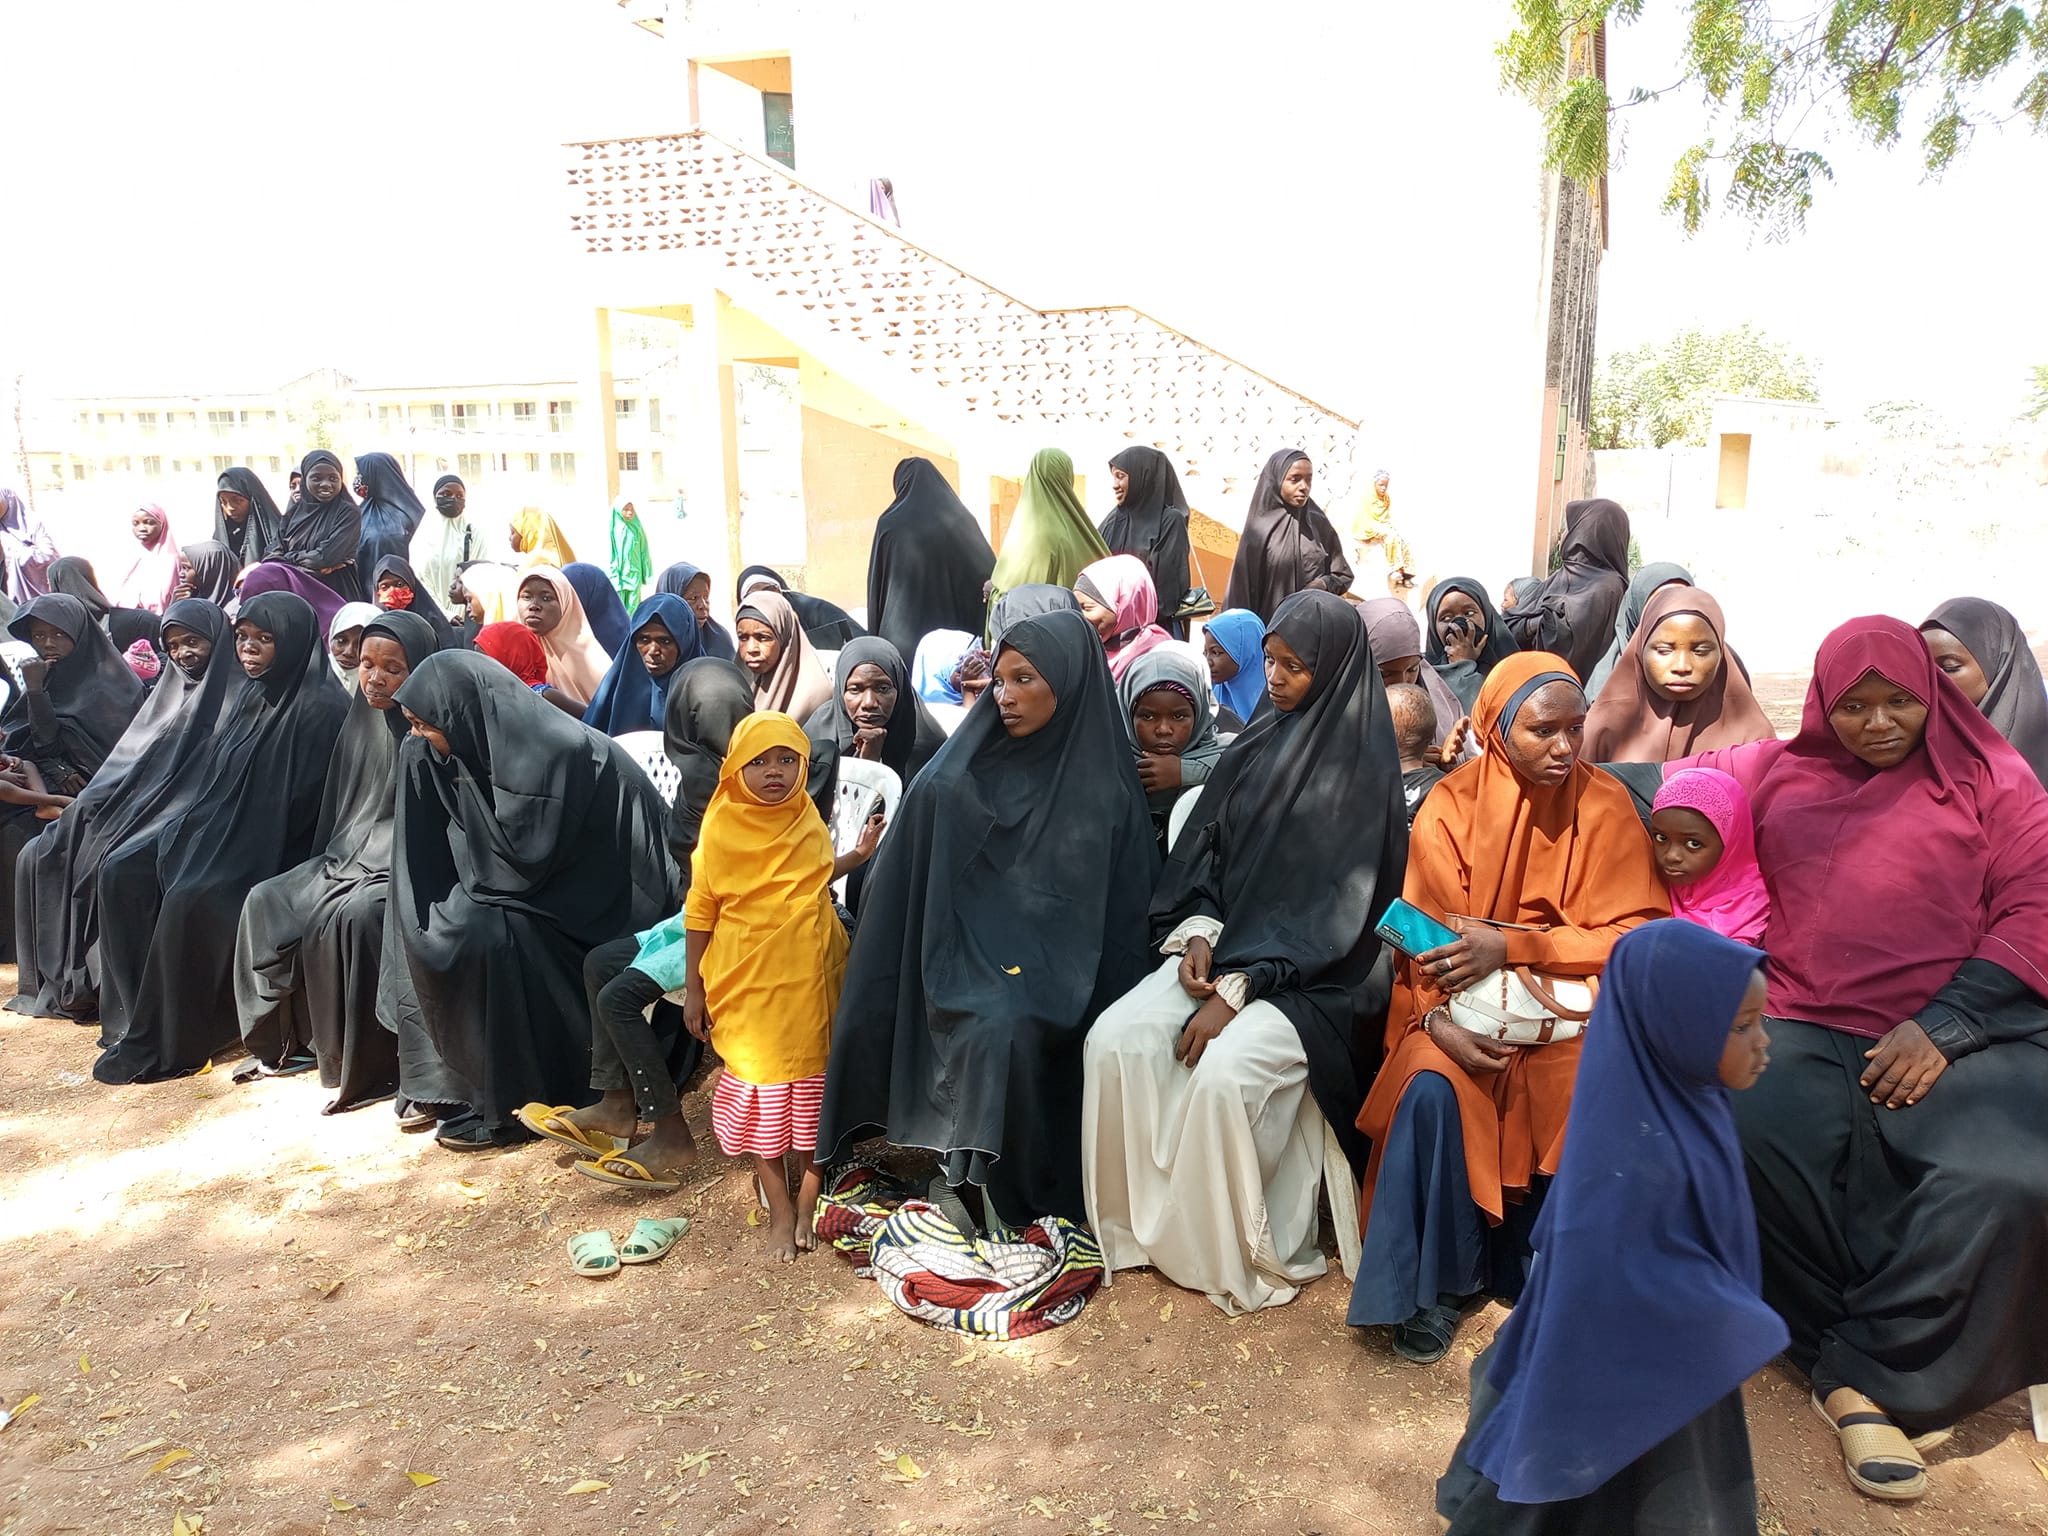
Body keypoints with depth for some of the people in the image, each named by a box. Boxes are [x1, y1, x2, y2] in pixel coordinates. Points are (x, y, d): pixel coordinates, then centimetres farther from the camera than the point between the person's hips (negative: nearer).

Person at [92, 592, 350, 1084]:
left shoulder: (320, 707, -16)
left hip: (274, 843, -9)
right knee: (123, 872, -5)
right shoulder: (248, 696, 11)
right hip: (221, 822, 9)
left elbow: (303, 801, -18)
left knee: (189, 898, -27)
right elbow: (214, 775, 18)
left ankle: (165, 1043, -12)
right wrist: (190, 826, 6)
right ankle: (137, 1010, 2)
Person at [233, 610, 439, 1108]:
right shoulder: (361, 719, 10)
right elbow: (339, 806, 20)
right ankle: (289, 1038, 7)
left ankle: (371, 1064, -19)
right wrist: (333, 859, 14)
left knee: (355, 917, -31)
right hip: (349, 856, 8)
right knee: (265, 901, -5)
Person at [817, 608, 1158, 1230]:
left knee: (1023, 1034, -29)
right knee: (1000, 1036, -30)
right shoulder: (950, 783, 0)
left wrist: (1106, 1005, -3)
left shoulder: (1108, 792, 3)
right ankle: (994, 1198, -11)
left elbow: (1125, 913, 7)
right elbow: (904, 897, 4)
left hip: (1058, 983, 1)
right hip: (967, 969, 0)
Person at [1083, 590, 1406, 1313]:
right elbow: (1205, 848, 11)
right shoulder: (1257, 744, 8)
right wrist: (1197, 932, -7)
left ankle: (1236, 1254, -7)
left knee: (1222, 1072, -31)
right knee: (1115, 1037, -17)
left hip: (1314, 977, -6)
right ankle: (1144, 1224, -2)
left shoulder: (1361, 772, -10)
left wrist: (1236, 990, -19)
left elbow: (1333, 908, -15)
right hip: (1226, 946, 6)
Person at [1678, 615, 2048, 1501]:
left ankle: (1875, 1371, -11)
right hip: (1808, 1028, 1)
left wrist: (1943, 1027, -9)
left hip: (1962, 1030, -1)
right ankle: (1845, 1376, -10)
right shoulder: (1776, 772, 20)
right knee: (1758, 1139, -31)